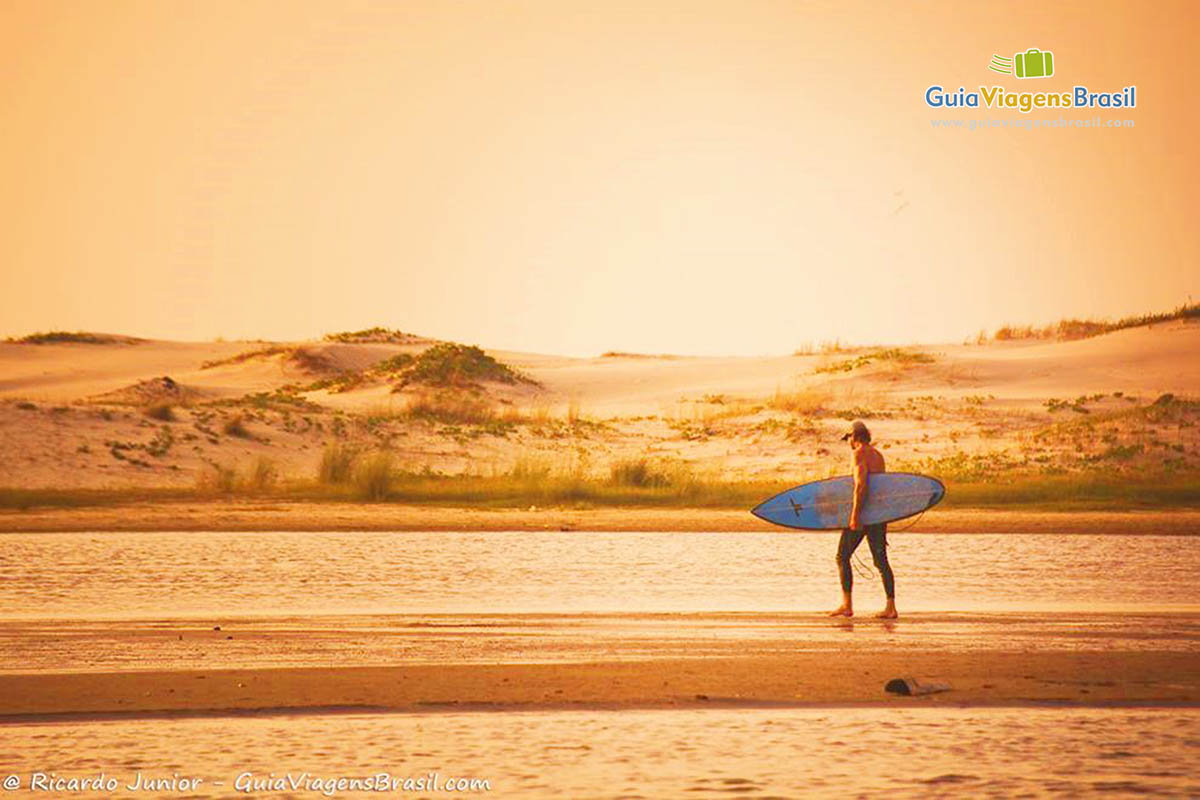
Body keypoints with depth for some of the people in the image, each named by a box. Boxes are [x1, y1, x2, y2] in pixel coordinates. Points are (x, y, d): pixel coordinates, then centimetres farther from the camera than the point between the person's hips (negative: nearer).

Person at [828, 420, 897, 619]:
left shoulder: (860, 453, -8)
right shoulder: (878, 455, 17)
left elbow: (860, 485, -18)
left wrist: (855, 515, -21)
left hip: (863, 512, -7)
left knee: (842, 557, 1)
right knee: (881, 560, 6)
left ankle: (847, 604, -4)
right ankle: (891, 606, -1)